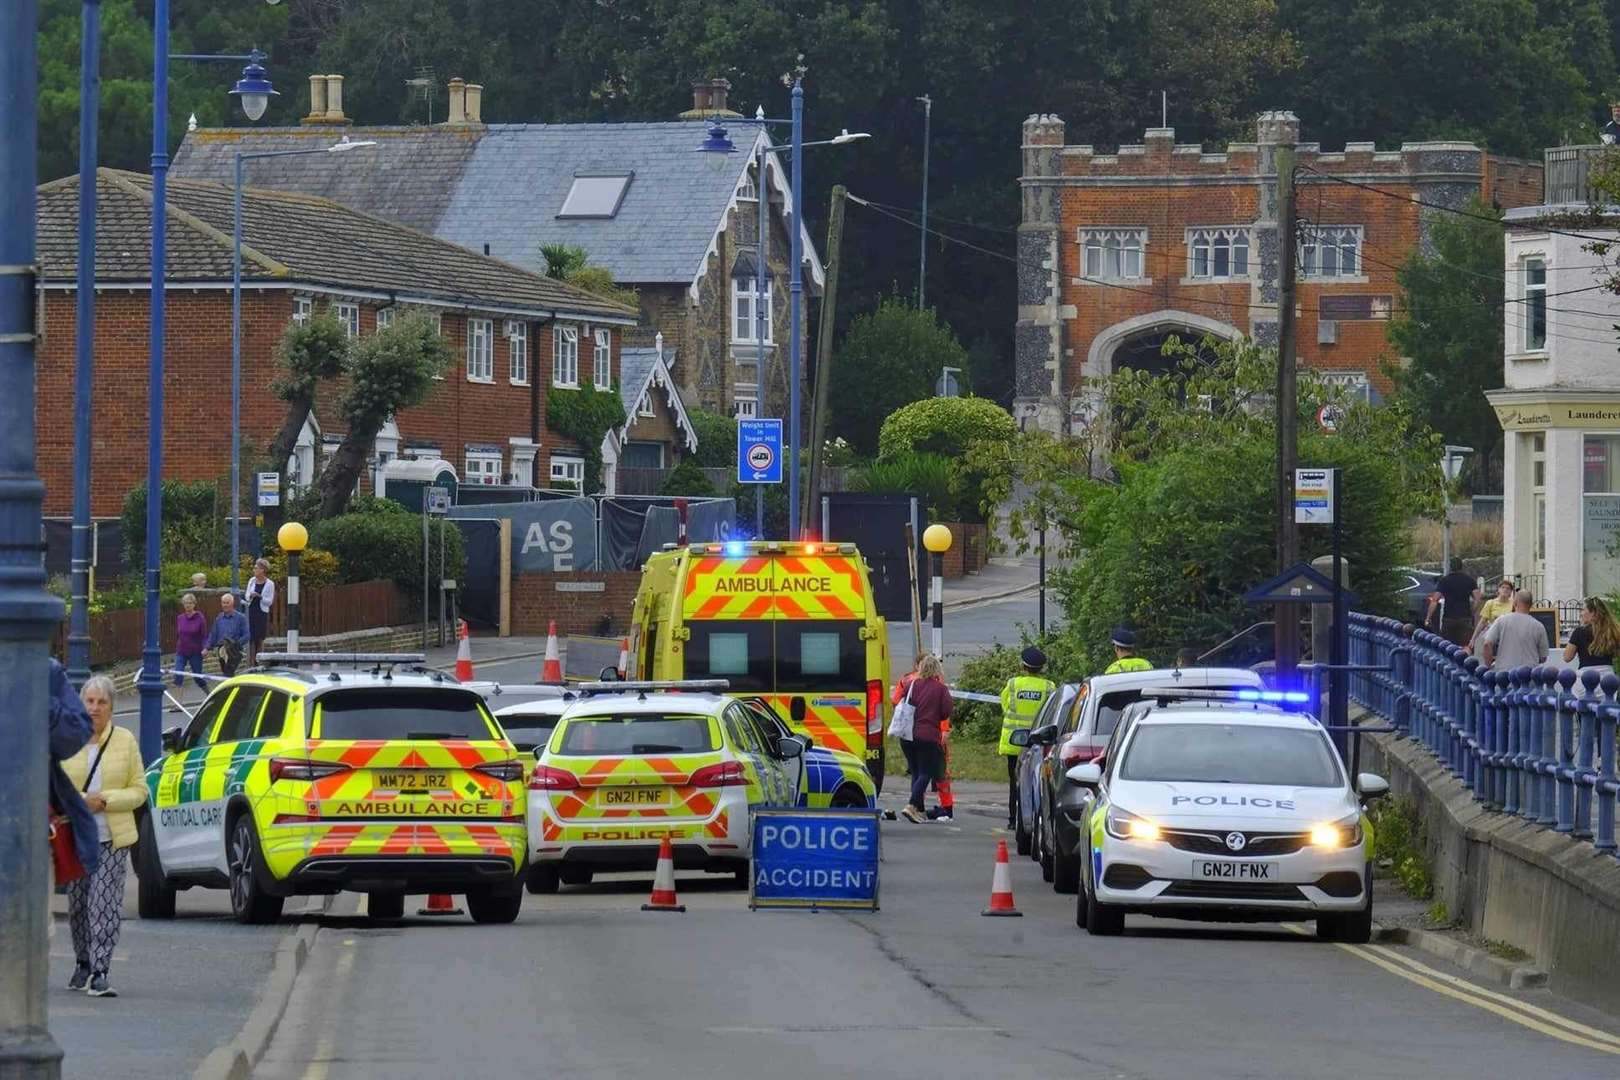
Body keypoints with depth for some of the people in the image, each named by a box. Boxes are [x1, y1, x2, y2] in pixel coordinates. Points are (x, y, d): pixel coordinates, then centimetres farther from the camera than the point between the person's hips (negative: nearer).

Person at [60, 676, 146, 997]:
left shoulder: (125, 741, 4)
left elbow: (139, 790, 4)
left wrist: (105, 800, -12)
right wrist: (80, 802, -16)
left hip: (113, 838, -1)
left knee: (105, 905, -11)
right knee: (77, 904, 11)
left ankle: (99, 973, -14)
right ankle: (83, 963, 31)